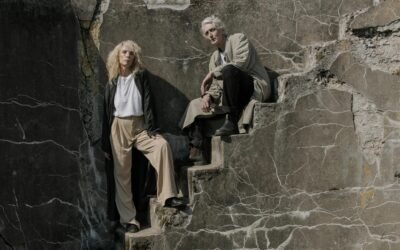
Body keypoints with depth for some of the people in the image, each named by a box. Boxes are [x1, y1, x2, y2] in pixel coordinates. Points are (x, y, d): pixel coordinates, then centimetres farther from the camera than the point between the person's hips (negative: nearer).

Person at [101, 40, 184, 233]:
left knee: (162, 145, -28)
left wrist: (150, 127, -17)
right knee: (122, 174, -2)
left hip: (139, 125, 0)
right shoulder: (112, 81, 8)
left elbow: (147, 102, -2)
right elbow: (106, 111, 8)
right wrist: (105, 143, 5)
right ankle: (128, 218, 5)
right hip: (118, 127, 0)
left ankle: (167, 196, -27)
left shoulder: (141, 76, 6)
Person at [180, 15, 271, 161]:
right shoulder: (214, 57, 19)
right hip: (232, 97, 8)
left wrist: (213, 73, -17)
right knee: (194, 105, 3)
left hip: (256, 88, -8)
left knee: (229, 70, -34)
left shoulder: (239, 39, 0)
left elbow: (241, 62, -20)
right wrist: (208, 95, -11)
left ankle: (231, 123, -34)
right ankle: (195, 151, -6)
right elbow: (216, 86, 12)